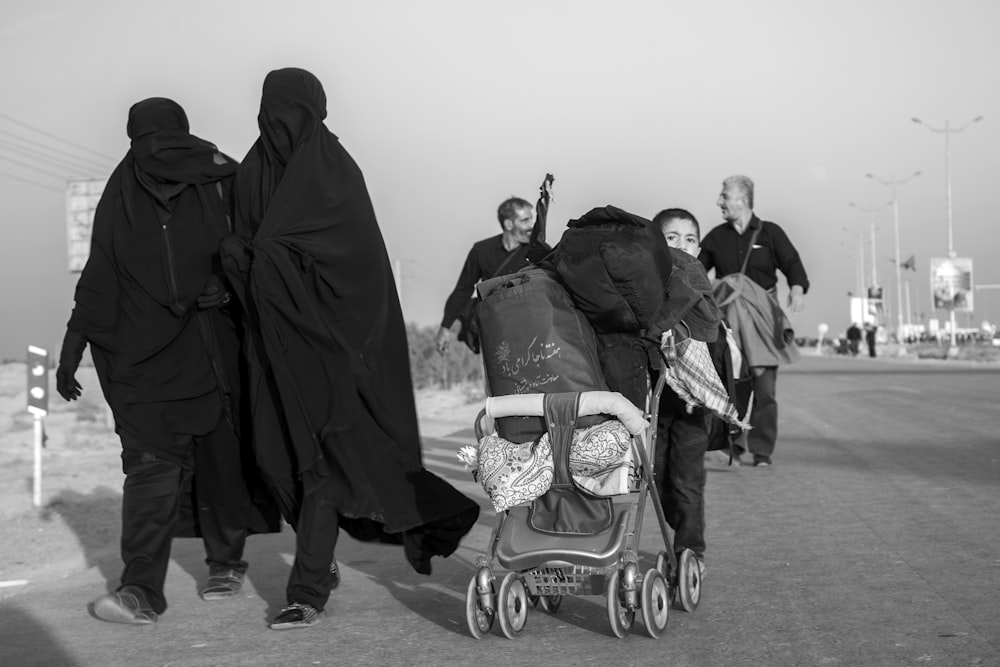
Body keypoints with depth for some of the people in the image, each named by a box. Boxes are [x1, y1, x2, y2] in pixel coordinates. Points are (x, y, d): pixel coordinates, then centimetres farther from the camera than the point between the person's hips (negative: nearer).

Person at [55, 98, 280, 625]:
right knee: (149, 462, -9)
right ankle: (141, 591, -11)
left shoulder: (220, 185, 0)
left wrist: (227, 283, -9)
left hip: (212, 352, 0)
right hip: (144, 356, 0)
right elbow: (97, 281, 5)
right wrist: (71, 350, 3)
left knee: (221, 456, 7)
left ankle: (226, 561, 28)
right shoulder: (121, 198, 3)